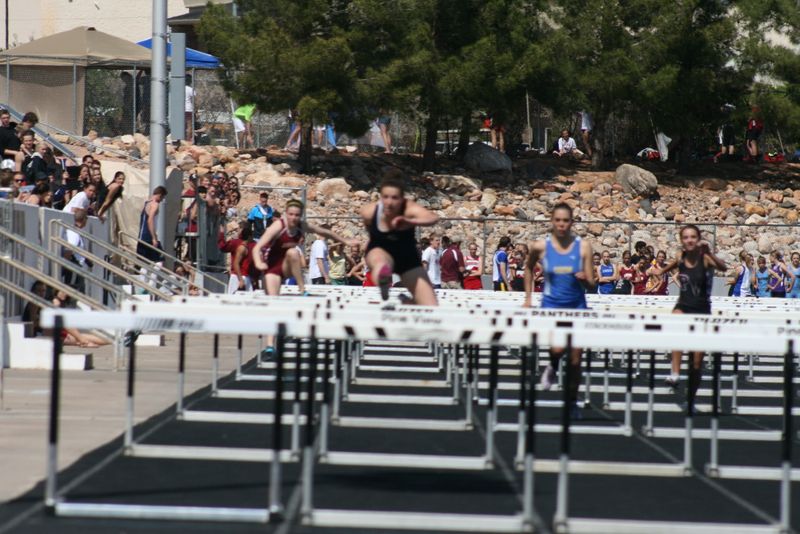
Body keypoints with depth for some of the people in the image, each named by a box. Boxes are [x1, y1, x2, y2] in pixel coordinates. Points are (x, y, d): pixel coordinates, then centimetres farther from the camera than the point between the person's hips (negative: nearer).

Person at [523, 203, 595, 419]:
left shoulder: (583, 247, -5)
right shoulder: (540, 246, -5)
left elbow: (591, 286, -2)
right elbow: (529, 268, 17)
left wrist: (584, 279, -25)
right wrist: (528, 298, 14)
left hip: (576, 306, 1)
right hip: (551, 305, -1)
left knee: (575, 357, 3)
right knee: (557, 348, -23)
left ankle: (572, 402, 20)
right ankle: (552, 369, 14)